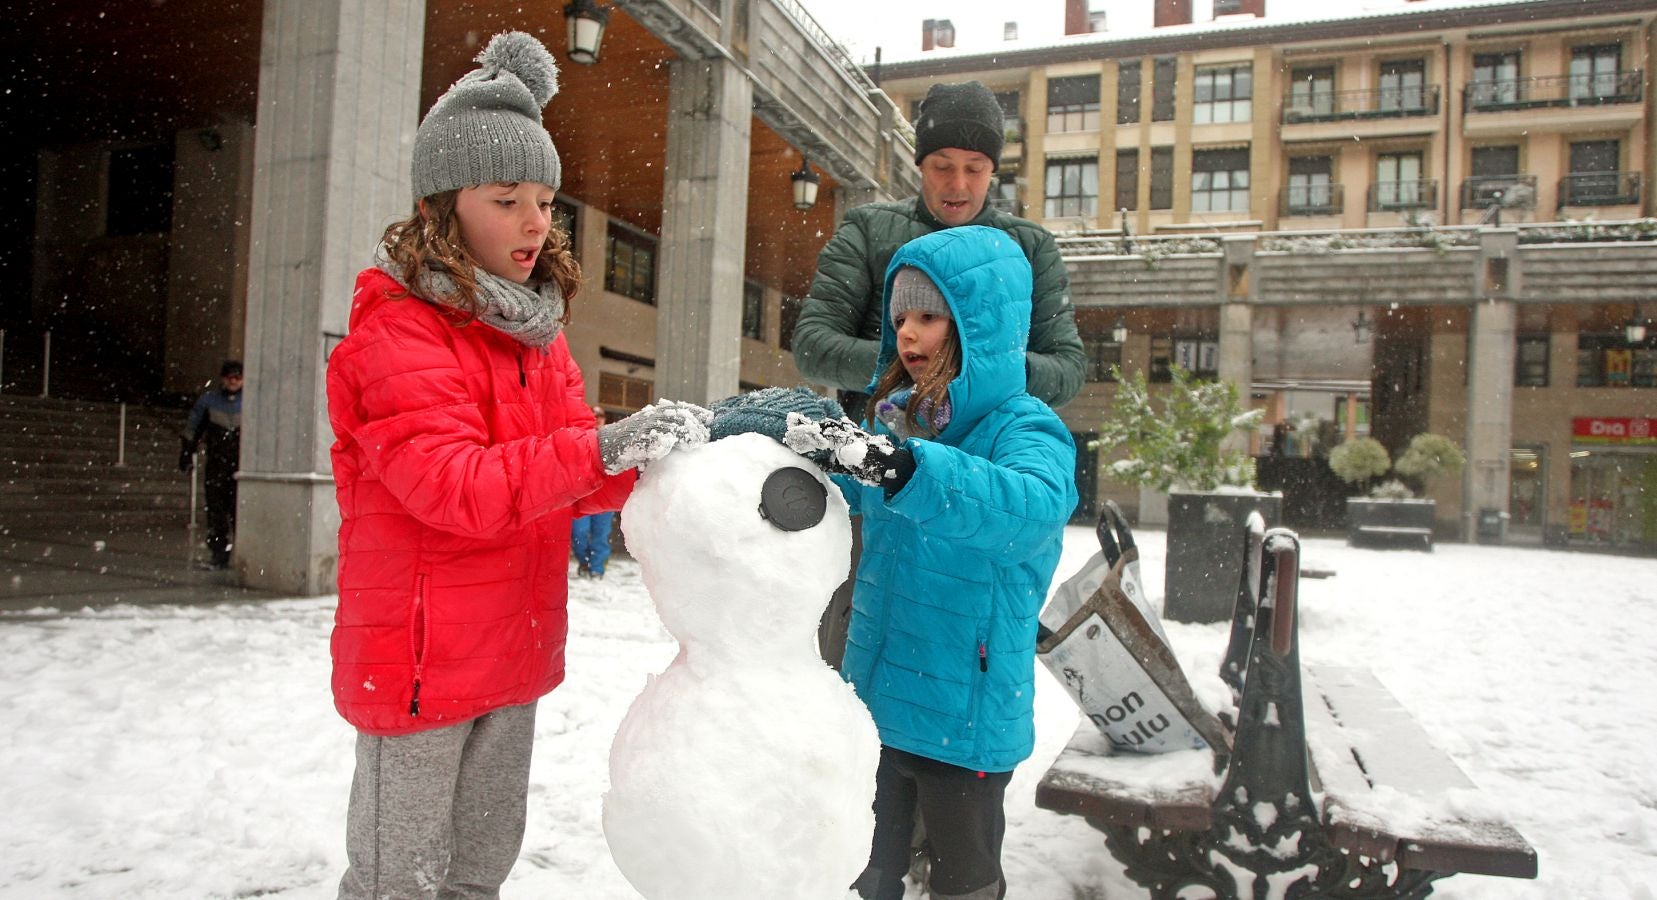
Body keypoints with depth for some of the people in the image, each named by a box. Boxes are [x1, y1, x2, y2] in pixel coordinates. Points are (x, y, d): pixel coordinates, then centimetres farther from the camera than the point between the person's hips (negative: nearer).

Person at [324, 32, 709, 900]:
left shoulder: (534, 325, 9)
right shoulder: (396, 327, -15)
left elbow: (565, 469, 5)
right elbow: (453, 485, -27)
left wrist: (654, 455, -14)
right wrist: (599, 449, -38)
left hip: (513, 649, 7)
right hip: (423, 657, -7)